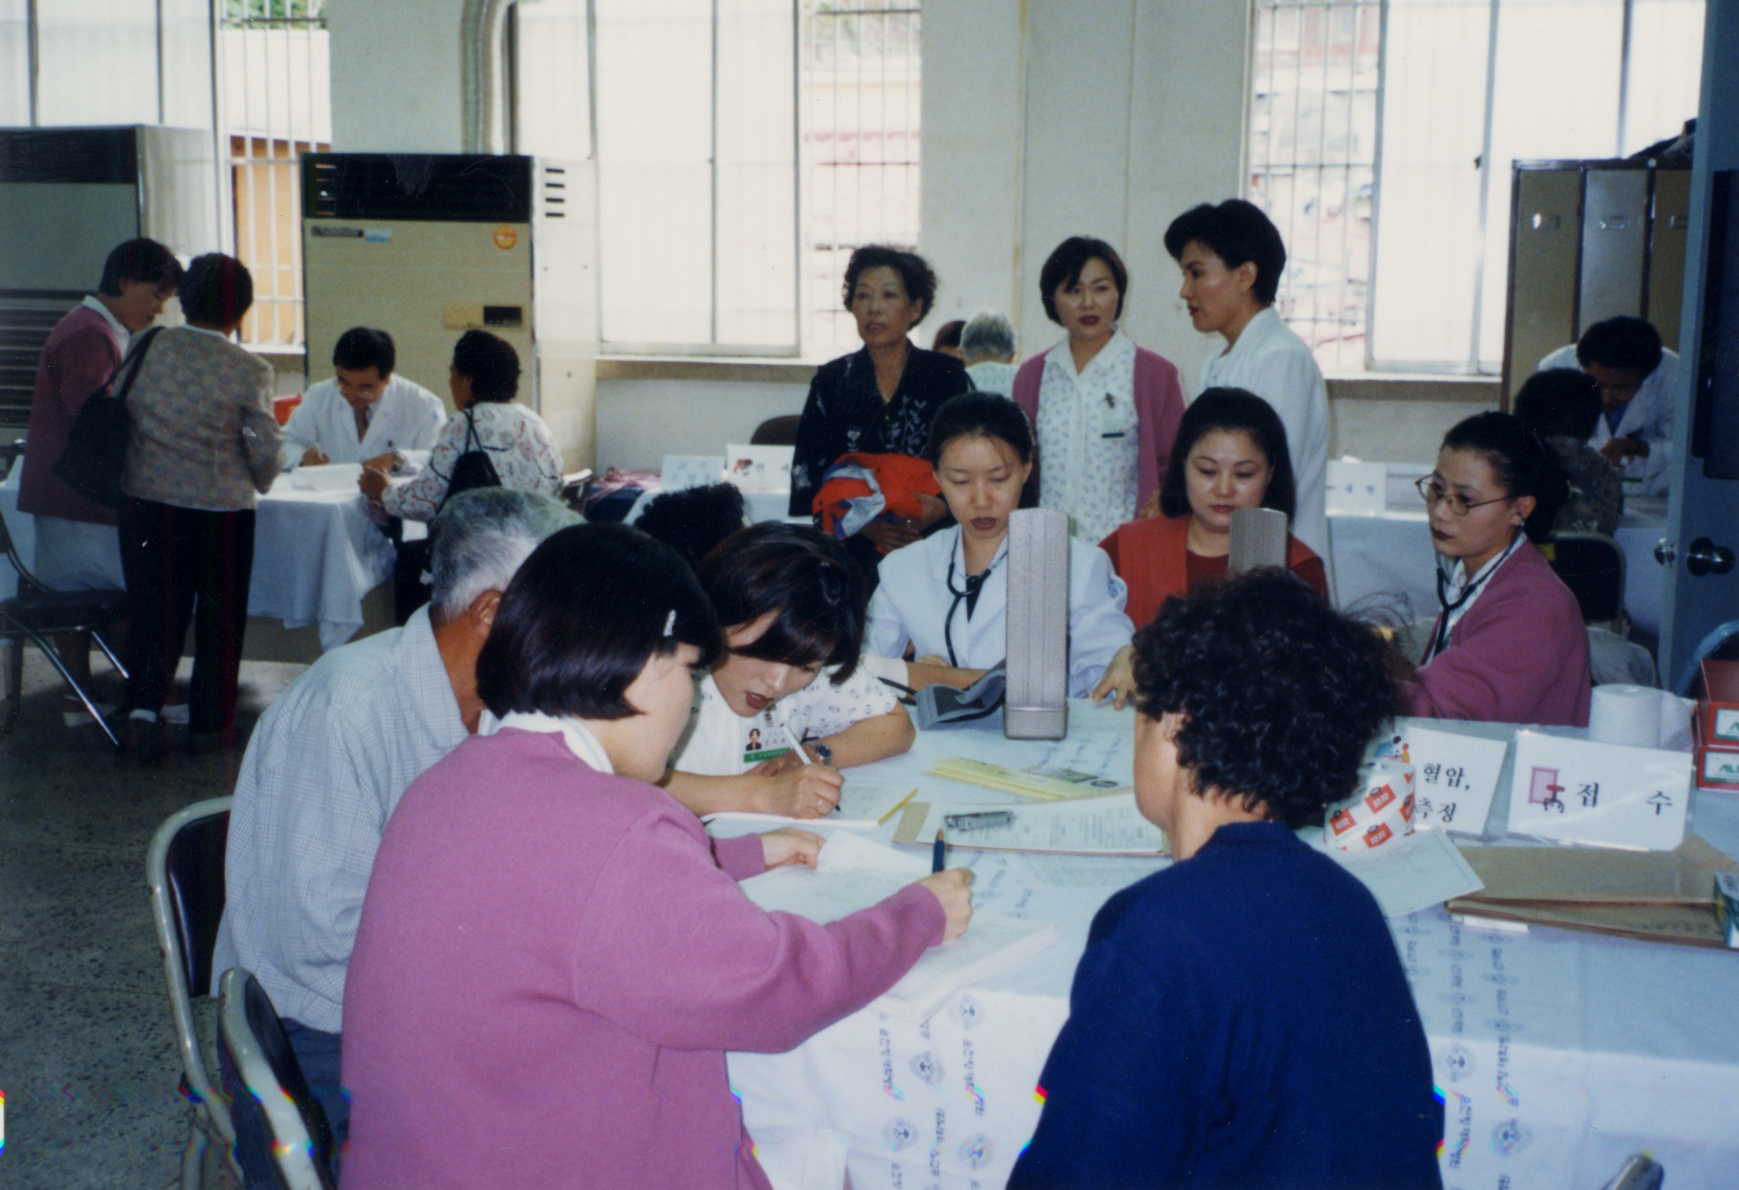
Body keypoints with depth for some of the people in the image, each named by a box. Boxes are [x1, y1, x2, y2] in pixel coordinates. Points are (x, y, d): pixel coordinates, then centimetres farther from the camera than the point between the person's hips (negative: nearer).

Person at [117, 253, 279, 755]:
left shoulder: (148, 348, -4)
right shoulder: (250, 370, -13)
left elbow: (118, 413, 6)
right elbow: (265, 453, -10)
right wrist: (254, 484, 12)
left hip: (146, 503, 3)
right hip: (222, 508, -2)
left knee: (153, 608, 13)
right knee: (220, 616, 11)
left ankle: (144, 704, -2)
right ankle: (210, 723, 18)